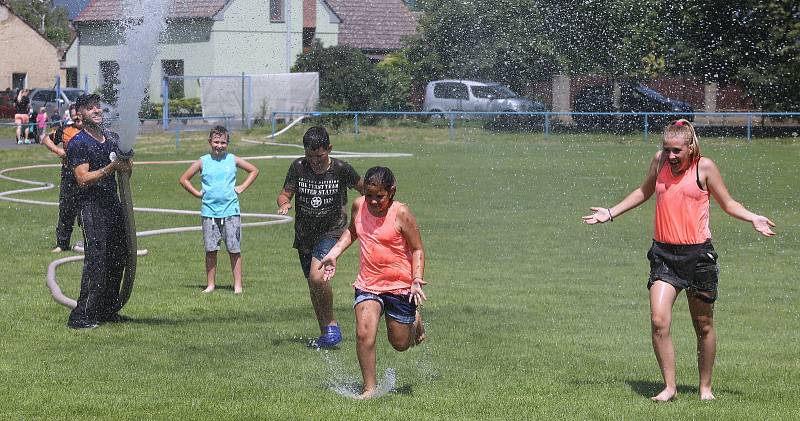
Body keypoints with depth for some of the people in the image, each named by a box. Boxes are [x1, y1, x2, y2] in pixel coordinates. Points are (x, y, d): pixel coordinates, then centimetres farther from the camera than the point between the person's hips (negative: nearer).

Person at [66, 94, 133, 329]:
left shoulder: (113, 138, 16)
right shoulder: (77, 143, -6)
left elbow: (127, 171, 20)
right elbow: (83, 179, -15)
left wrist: (126, 165, -4)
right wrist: (111, 168, -22)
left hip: (114, 203, 8)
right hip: (92, 206, -8)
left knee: (118, 258, 8)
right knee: (95, 261, -13)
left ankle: (106, 310, 18)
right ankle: (80, 317, -12)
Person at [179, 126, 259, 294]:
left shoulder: (233, 160, 5)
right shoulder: (203, 162, 4)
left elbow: (254, 171, 17)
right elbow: (184, 179, 12)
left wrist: (242, 188, 7)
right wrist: (197, 193, 4)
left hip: (231, 211, -1)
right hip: (209, 211, 1)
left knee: (234, 250, -2)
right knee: (211, 250, 3)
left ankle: (238, 285, 1)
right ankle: (210, 285, 10)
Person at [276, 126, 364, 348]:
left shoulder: (341, 169, -10)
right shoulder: (298, 167, -6)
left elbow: (363, 188, 7)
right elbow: (285, 194, -1)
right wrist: (284, 202, -24)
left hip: (332, 231, -4)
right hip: (304, 235, 4)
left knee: (317, 276, -25)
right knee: (313, 287, 11)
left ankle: (332, 325, -8)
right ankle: (325, 333, 26)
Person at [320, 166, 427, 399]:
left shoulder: (401, 213, -15)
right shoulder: (359, 206, -1)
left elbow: (417, 249, -8)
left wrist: (417, 280, -21)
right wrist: (333, 254, 10)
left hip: (400, 284, -3)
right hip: (367, 283, 3)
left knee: (400, 343, 11)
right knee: (364, 334, -19)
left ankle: (414, 319, 45)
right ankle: (370, 387, -6)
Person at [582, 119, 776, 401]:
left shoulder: (704, 167, -4)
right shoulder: (659, 161, 5)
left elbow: (727, 203, 6)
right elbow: (644, 192, 24)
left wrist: (752, 218, -11)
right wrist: (610, 213, 23)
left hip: (698, 253, -2)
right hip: (663, 253, 2)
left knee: (703, 326, 7)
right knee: (658, 322, -13)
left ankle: (705, 386, 23)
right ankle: (669, 386, -2)